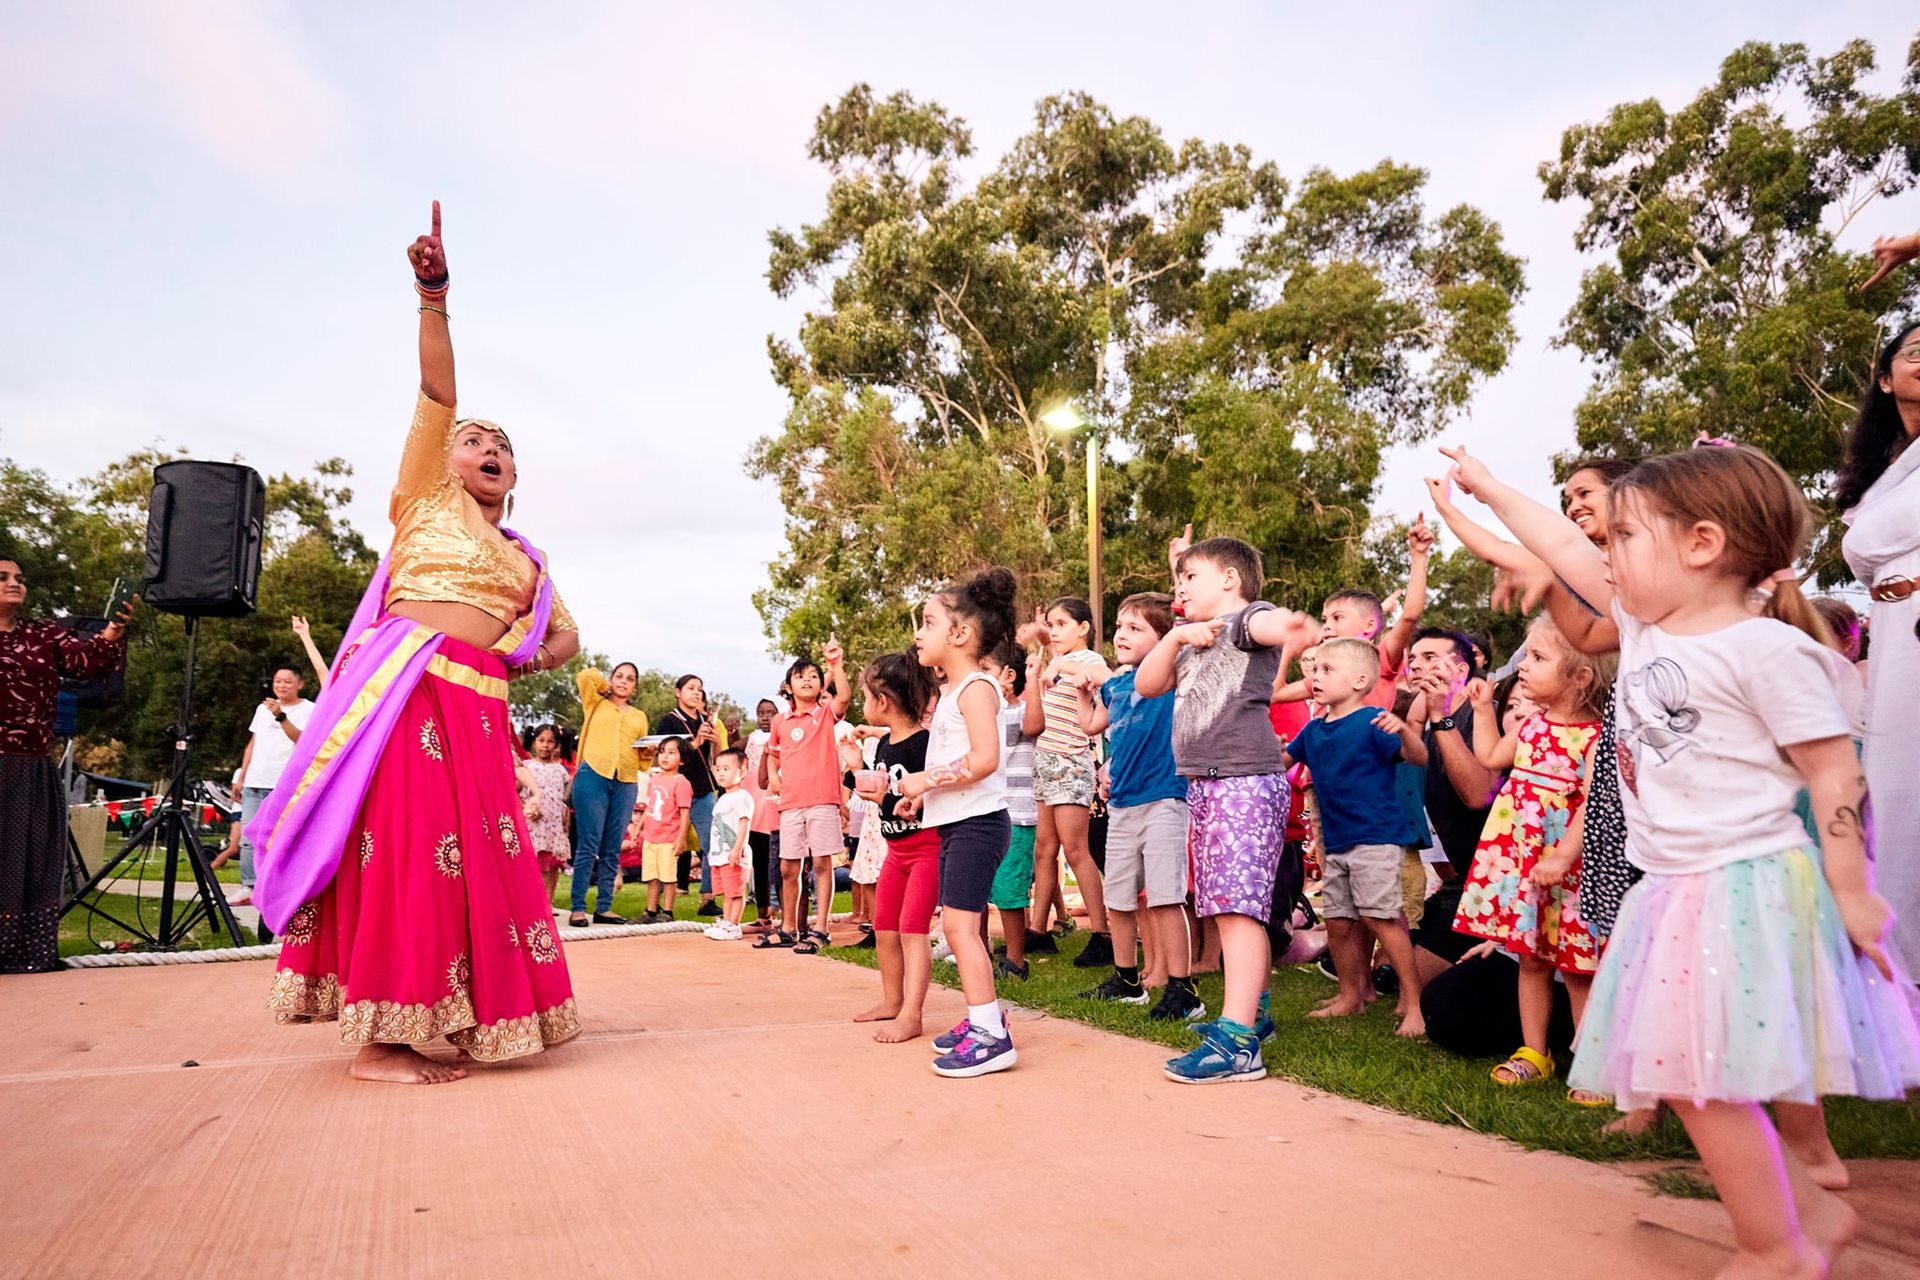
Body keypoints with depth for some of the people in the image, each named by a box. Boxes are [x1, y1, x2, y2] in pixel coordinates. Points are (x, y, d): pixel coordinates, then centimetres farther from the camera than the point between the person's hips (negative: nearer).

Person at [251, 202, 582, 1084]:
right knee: (403, 845, -11)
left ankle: (429, 1018, 15)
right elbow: (437, 392, 0)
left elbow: (566, 636, 23)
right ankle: (377, 1037, -7)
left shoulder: (524, 558, 26)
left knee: (471, 858, 4)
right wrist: (433, 300, -12)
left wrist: (534, 653, 1)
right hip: (409, 681, -6)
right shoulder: (428, 498, 12)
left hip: (477, 708, 6)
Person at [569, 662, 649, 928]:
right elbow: (585, 677, -4)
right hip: (593, 777, -3)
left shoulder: (639, 717, 23)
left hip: (626, 784, 4)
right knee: (588, 846, -8)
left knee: (612, 850, 4)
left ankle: (603, 908, 8)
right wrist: (607, 687, 13)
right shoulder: (596, 704, 15)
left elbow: (643, 760, 18)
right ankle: (578, 908, -5)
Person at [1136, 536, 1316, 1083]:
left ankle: (1238, 1042, -18)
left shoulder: (1246, 616, -4)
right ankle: (1252, 1011, 27)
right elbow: (1146, 685, 15)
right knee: (1229, 903, 15)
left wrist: (1293, 628, -54)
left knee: (1237, 902, -15)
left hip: (1247, 779, -9)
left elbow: (1270, 624, -29)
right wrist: (1177, 637, -1)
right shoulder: (1196, 641, 21)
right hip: (1204, 784, 9)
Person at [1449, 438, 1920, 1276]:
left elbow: (1836, 773, -12)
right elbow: (1565, 550, 18)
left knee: (1700, 1077, -7)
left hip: (1746, 889, -8)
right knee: (1693, 1080, 11)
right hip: (1677, 892, 8)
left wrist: (1851, 893, -13)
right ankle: (1810, 1211, 27)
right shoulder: (1643, 627, 9)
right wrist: (1490, 490, 25)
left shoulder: (1766, 649, -13)